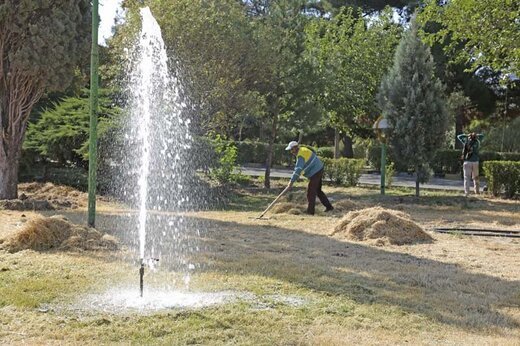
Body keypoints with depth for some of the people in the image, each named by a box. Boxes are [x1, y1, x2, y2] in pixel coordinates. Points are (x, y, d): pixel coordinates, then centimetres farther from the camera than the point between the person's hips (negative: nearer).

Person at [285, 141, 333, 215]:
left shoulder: (301, 156, -22)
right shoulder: (303, 149, 9)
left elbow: (298, 170, -28)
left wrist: (291, 182, -27)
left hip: (315, 173, -10)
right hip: (319, 170, 10)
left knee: (311, 192, -4)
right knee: (318, 191, 20)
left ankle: (310, 211, 0)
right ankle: (329, 206, 24)